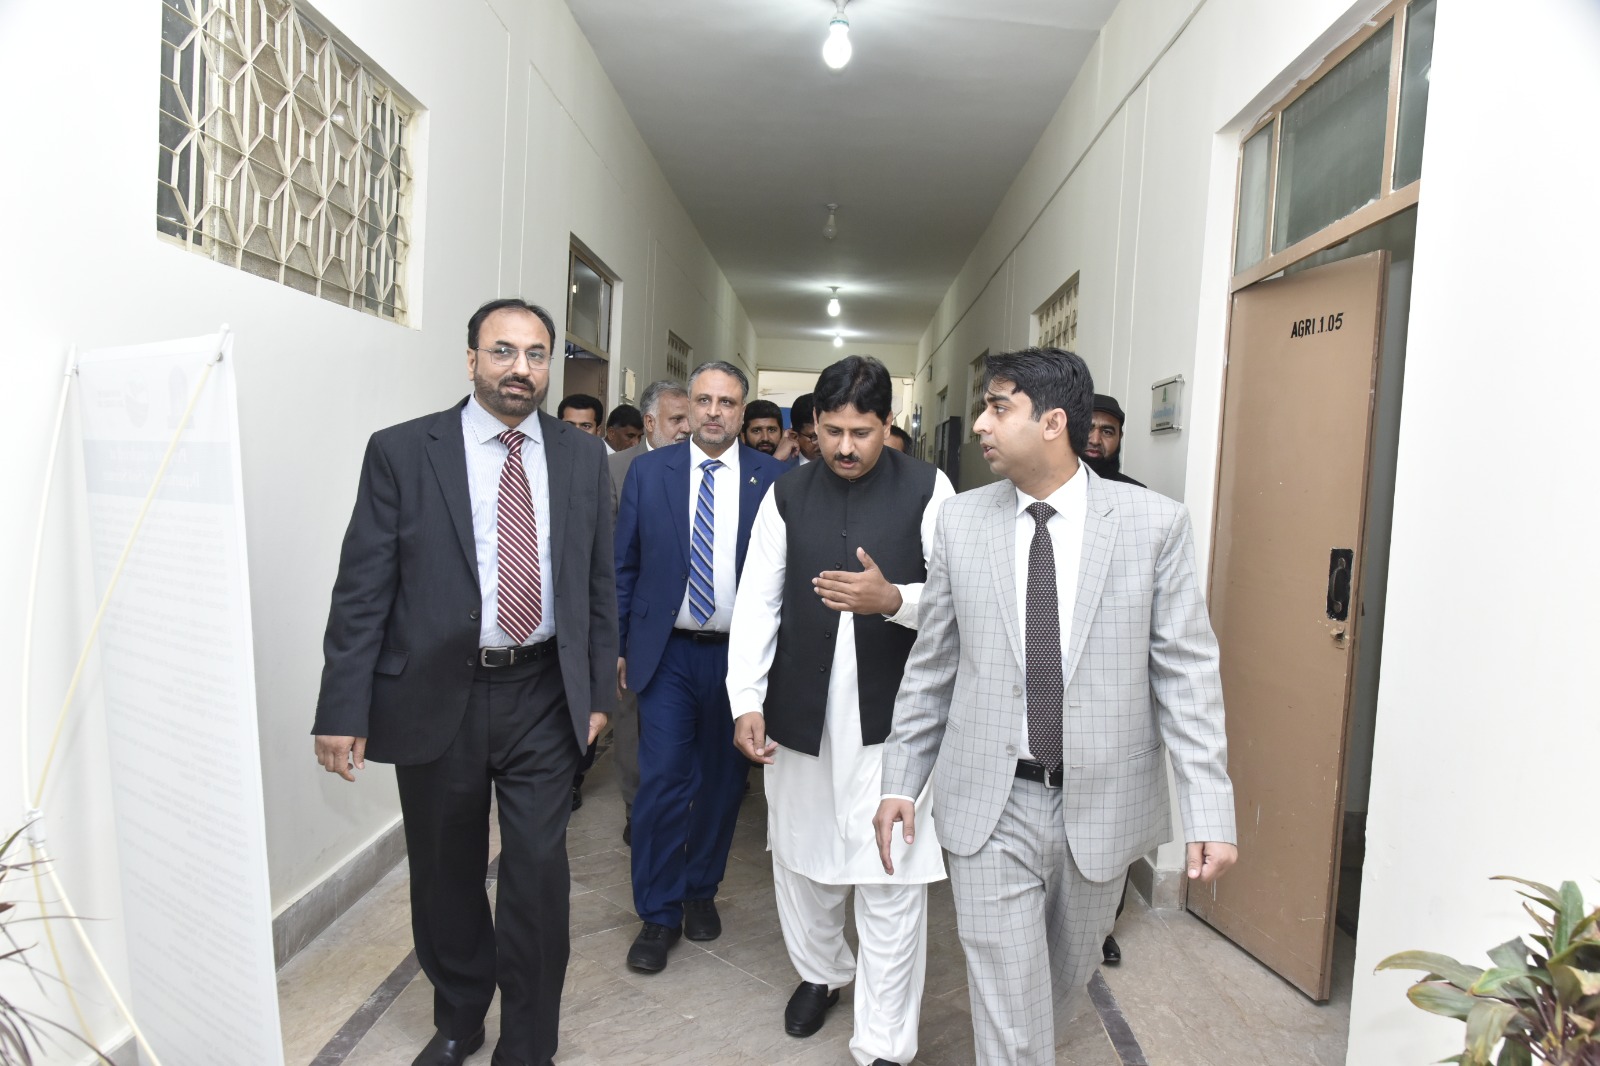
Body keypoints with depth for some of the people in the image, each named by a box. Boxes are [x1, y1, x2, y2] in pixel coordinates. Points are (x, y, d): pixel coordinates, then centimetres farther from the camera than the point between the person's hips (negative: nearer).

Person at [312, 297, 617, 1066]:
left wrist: (599, 691, 5)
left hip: (542, 696, 1)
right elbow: (362, 591, -5)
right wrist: (342, 711, -8)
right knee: (445, 874, 16)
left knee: (538, 874, 4)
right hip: (436, 697, 0)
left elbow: (598, 584, 7)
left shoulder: (583, 457, 4)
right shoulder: (401, 451, -3)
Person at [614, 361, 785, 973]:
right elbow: (624, 565, 5)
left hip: (739, 654, 1)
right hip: (667, 652, 0)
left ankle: (701, 891, 35)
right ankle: (658, 915, 17)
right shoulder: (648, 471, 2)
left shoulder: (772, 479, -1)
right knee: (662, 781, -2)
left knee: (722, 781, 13)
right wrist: (616, 645, 3)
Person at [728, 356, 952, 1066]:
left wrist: (893, 599, -23)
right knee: (800, 854, 18)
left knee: (890, 877, 0)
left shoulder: (928, 491, -2)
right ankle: (821, 972, 45)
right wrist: (746, 700, -8)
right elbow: (757, 603, 1)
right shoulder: (787, 495, 5)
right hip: (800, 712, 3)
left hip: (891, 714, -3)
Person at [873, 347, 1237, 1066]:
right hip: (990, 805, -1)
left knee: (1067, 973, 26)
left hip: (1102, 805, 1)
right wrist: (900, 780, 5)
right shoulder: (960, 521, -2)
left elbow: (1187, 673, -6)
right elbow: (930, 664, 4)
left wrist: (1209, 813, -10)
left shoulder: (1155, 523, -7)